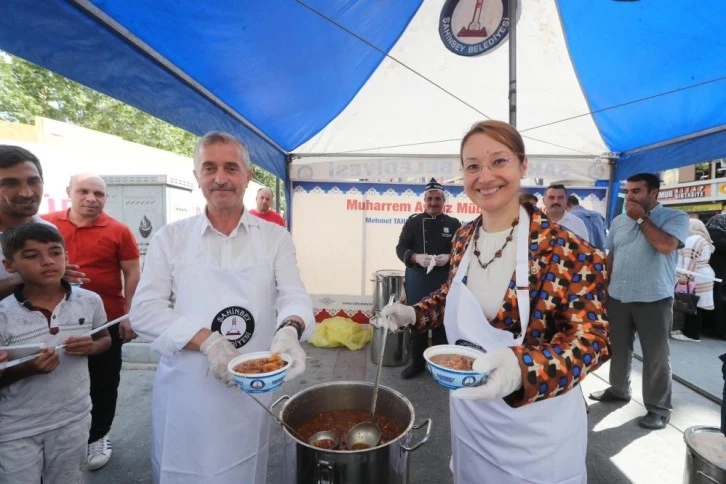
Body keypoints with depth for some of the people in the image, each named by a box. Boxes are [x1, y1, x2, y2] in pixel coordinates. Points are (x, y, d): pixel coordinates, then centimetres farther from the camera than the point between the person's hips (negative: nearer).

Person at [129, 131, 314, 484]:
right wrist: (206, 340, -21)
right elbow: (144, 310, -5)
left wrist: (290, 330, -32)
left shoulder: (275, 237, 0)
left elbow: (294, 296, -9)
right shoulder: (170, 238, 0)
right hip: (184, 393, 1)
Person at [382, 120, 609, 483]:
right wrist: (414, 314, -2)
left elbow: (590, 335, -22)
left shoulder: (560, 247, -21)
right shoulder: (464, 238, -3)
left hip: (535, 428, -5)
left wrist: (523, 367, -40)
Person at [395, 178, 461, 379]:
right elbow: (401, 248, -1)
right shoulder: (413, 222, 3)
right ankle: (417, 363, 27)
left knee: (441, 323, 9)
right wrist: (416, 258, -19)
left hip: (444, 281, 0)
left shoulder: (453, 224, 4)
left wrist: (448, 258, -17)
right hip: (417, 280, 1)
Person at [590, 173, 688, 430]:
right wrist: (604, 289, 10)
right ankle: (618, 389, 35)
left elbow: (665, 245, -24)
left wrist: (641, 218, -14)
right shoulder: (618, 221, 9)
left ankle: (658, 407, 20)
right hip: (618, 297, 5)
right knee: (619, 348, 17)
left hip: (654, 299, -5)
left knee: (656, 355, 6)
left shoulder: (675, 217, -5)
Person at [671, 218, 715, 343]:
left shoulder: (693, 240, -13)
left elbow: (691, 261, -22)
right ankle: (689, 330, 16)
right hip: (702, 277, 10)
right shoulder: (701, 239, 20)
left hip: (695, 279, -10)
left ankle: (692, 334, -4)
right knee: (694, 306, 11)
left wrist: (685, 276, -24)